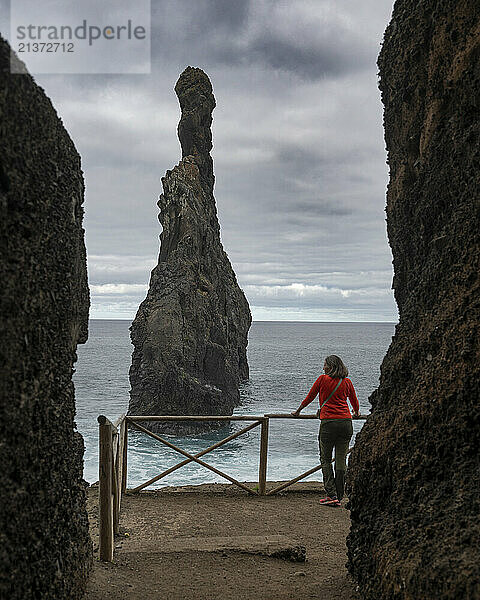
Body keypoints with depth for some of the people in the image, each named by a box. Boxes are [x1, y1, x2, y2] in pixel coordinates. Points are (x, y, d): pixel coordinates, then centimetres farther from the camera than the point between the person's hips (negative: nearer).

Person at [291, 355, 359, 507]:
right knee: (341, 460, 8)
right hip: (346, 422, 4)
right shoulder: (347, 382, 11)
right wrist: (356, 413, 47)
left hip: (328, 423, -4)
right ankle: (339, 497, 11)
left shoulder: (323, 379, 0)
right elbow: (355, 402, 25)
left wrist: (298, 411, 24)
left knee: (325, 460, 7)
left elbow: (310, 397, 9)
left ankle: (332, 495, -1)